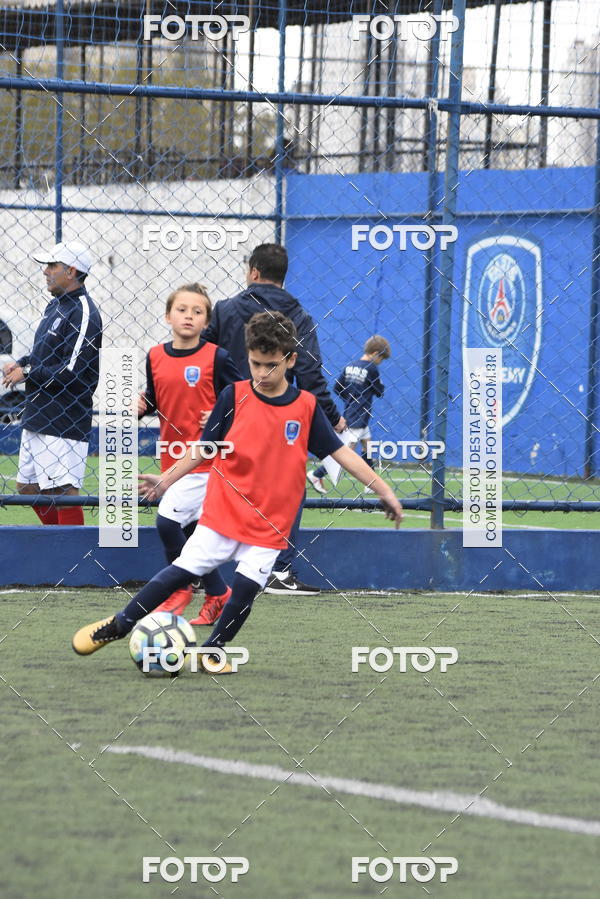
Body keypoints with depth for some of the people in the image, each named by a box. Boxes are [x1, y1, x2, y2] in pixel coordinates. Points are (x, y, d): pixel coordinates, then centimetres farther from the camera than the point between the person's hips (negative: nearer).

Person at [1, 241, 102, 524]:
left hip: (63, 423, -10)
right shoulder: (55, 306, 15)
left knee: (63, 491, -8)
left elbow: (74, 371, -21)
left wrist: (27, 373, -13)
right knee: (27, 488, 15)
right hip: (36, 417, 10)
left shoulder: (82, 312, -16)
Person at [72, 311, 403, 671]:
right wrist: (168, 478, 2)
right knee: (184, 569, -4)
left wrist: (385, 491, 1)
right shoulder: (234, 396, -3)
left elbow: (341, 452, 3)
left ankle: (212, 651, 15)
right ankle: (120, 624, 9)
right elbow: (205, 445, 5)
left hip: (271, 523, 1)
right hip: (224, 508, -1)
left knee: (247, 587, -7)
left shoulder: (307, 407, -2)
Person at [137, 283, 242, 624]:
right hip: (173, 455, 6)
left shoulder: (216, 358, -8)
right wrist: (141, 406, -3)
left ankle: (183, 588, 8)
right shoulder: (155, 357, 6)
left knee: (169, 520, -14)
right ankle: (218, 596, 24)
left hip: (207, 457, -6)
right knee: (192, 529, 10)